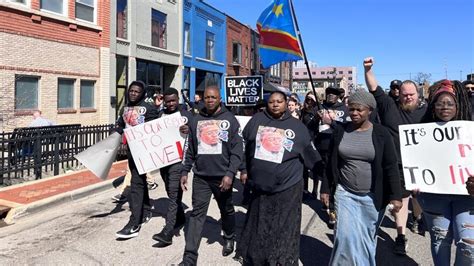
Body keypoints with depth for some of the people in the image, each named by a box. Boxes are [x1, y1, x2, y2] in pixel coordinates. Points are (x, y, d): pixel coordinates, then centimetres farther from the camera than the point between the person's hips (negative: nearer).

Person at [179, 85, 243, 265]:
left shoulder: (230, 120, -4)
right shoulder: (196, 120, 6)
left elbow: (237, 150, -8)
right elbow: (189, 148, 10)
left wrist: (230, 173, -17)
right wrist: (184, 171, 5)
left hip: (223, 176, -2)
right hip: (200, 176, 2)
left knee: (226, 211, 16)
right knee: (197, 214, 1)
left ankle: (229, 239, 42)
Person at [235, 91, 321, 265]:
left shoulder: (297, 126, -1)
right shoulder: (257, 120, 1)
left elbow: (311, 155, 6)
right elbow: (245, 146, 9)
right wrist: (244, 169, 10)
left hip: (287, 188, -2)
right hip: (259, 186, 2)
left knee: (284, 233, 8)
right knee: (258, 229, 19)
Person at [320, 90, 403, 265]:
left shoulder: (381, 133, -6)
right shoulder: (340, 130, -1)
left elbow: (391, 166, -5)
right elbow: (331, 163, 5)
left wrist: (395, 195, -10)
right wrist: (326, 189, 5)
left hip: (372, 196, -1)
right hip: (345, 193, 1)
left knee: (367, 238, 12)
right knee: (346, 236, -5)